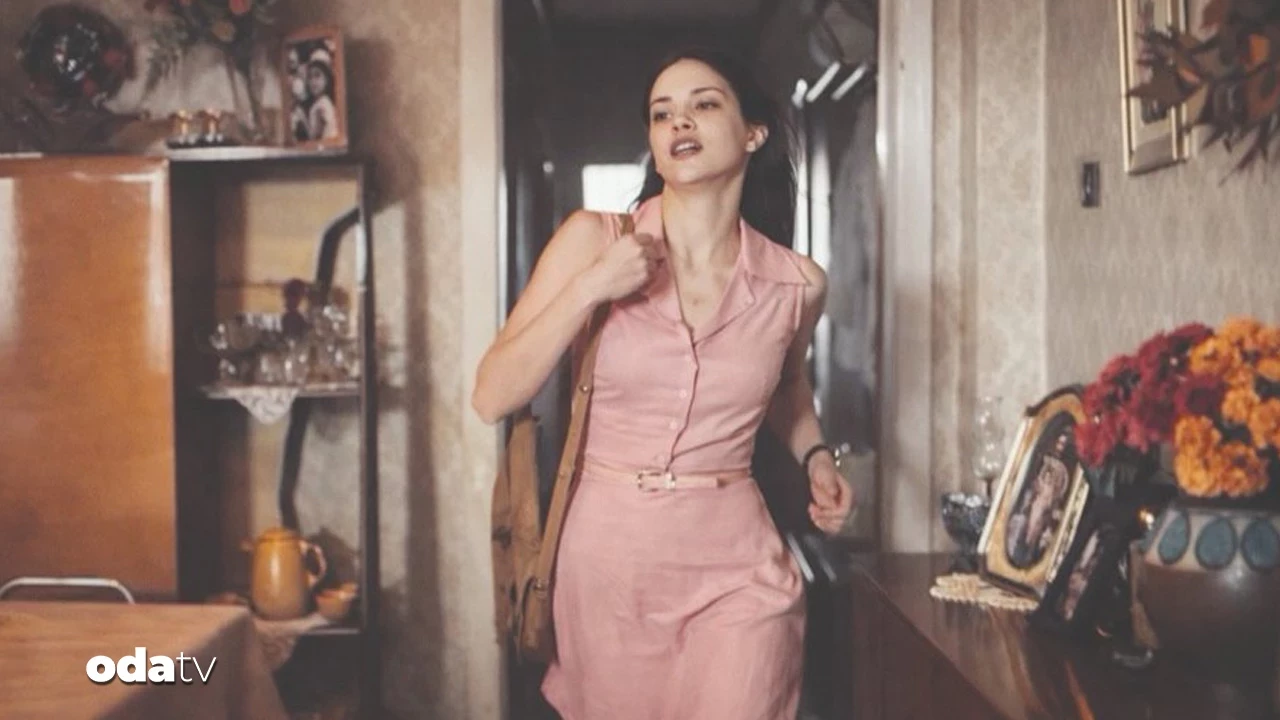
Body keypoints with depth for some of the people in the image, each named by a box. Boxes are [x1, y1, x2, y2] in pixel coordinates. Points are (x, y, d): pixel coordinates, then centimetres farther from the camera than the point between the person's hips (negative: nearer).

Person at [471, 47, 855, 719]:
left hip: (737, 564, 0)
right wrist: (589, 289, -20)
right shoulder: (593, 240, -8)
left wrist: (814, 455, 3)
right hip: (609, 556, 0)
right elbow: (491, 399, -11)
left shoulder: (797, 284, -3)